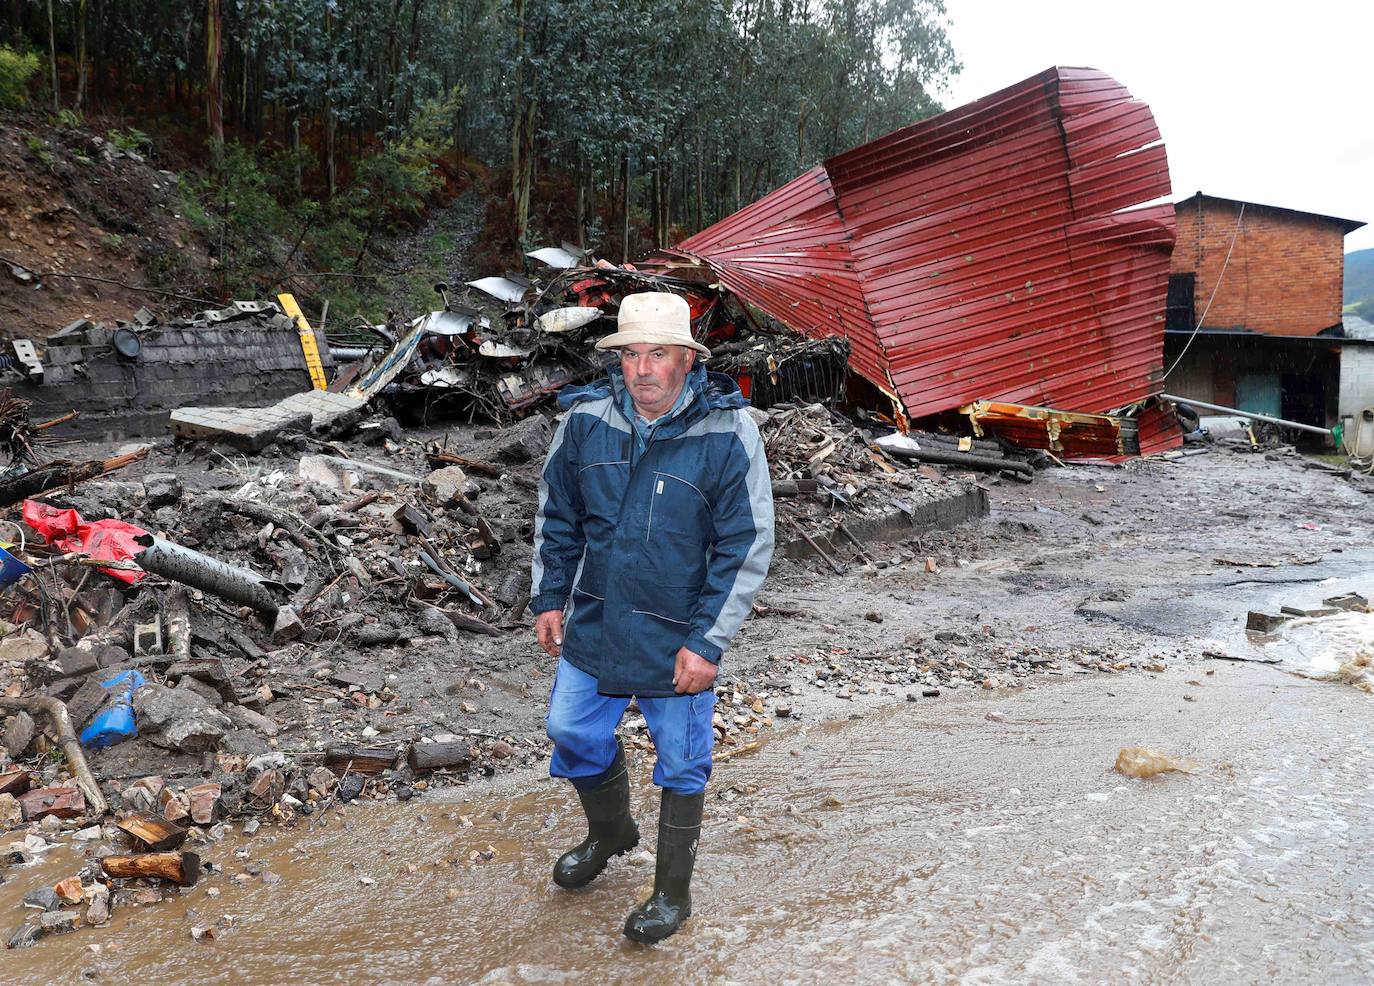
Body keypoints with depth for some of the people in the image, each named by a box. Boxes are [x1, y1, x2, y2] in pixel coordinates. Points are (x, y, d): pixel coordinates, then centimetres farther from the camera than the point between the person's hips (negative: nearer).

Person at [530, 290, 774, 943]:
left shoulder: (727, 433, -19)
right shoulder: (586, 419, -8)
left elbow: (748, 545, -14)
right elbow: (556, 514, 7)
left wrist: (708, 641, -16)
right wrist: (548, 597, 8)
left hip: (676, 638, -4)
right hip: (594, 623, 4)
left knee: (681, 762, 11)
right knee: (571, 731, 18)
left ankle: (672, 890, 35)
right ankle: (610, 830, 49)